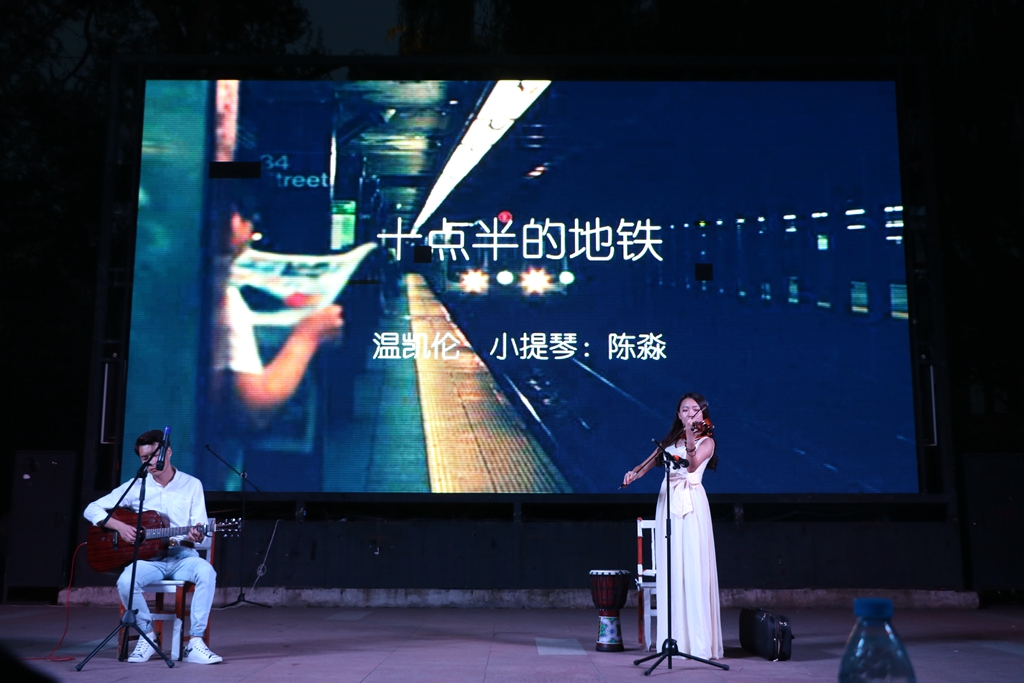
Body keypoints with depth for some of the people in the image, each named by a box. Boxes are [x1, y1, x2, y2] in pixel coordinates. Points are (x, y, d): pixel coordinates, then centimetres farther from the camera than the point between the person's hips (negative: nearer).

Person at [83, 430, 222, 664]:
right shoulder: (135, 487, 5)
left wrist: (196, 536, -24)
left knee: (207, 572, -34)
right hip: (148, 557, 1)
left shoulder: (192, 485, 3)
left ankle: (195, 642, -26)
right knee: (125, 582, -32)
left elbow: (201, 529, 1)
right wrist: (120, 526, -13)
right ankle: (148, 635, -7)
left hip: (182, 556, -1)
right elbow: (92, 509, 4)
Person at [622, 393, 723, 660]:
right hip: (668, 502, 5)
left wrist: (690, 444, -36)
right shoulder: (670, 440, 17)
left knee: (694, 570, -10)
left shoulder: (706, 441, 2)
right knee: (670, 569, 1)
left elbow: (692, 465, -17)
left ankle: (699, 640, -8)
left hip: (692, 504, -5)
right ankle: (673, 636, 5)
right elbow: (651, 462, 13)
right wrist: (635, 473, -8)